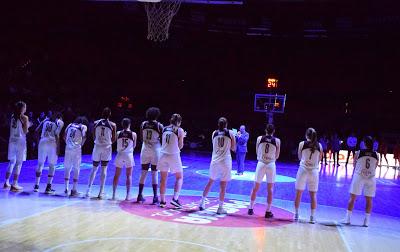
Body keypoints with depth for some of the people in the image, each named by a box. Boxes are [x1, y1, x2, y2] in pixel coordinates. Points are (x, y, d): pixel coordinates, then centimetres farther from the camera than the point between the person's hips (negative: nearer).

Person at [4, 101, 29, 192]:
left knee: (11, 162, 16)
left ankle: (6, 183, 20)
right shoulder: (24, 118, -8)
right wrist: (28, 125, 6)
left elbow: (11, 130, 12)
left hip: (12, 141, 6)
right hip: (20, 141, -6)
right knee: (18, 163, -2)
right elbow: (25, 131, -10)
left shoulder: (13, 116, 9)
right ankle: (14, 185, -2)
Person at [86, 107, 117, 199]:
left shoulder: (96, 123, 1)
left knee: (94, 168, 13)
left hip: (97, 146, 2)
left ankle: (88, 189, 9)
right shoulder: (113, 125, -3)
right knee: (104, 169, 3)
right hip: (107, 147, -1)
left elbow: (94, 136, 6)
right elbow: (114, 138, 1)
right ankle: (101, 192, 2)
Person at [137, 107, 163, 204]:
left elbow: (141, 138, 10)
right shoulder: (159, 126, -7)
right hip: (155, 151, -3)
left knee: (143, 173, 10)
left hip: (145, 150, 3)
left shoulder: (143, 124, 2)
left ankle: (140, 196, 13)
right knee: (154, 174, 2)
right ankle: (155, 197, 0)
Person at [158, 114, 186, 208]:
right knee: (179, 177, 11)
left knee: (163, 178, 10)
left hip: (163, 155, 4)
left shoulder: (164, 129, 9)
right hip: (174, 155, -4)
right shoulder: (180, 130, -3)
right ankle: (175, 198, -2)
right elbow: (180, 146, 0)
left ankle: (162, 201, 12)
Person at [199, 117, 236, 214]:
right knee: (223, 185, 1)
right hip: (225, 161, -3)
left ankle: (202, 203, 22)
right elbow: (233, 148, 2)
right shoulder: (230, 133, -2)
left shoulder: (214, 133, 5)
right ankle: (220, 208, 4)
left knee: (210, 182, 17)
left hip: (215, 161, 3)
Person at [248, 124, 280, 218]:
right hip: (271, 165, -1)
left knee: (255, 188, 12)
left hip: (261, 164, 1)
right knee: (270, 189, 8)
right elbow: (277, 156, 7)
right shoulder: (277, 140, -1)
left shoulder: (259, 138, 1)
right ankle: (268, 211, 9)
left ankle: (251, 209, 17)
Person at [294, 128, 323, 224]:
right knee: (313, 195, 7)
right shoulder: (319, 145, 1)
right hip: (314, 171, 1)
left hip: (303, 170, -1)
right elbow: (319, 160, 9)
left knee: (298, 193, 8)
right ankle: (312, 217, 7)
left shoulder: (302, 144, -3)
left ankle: (296, 214, 13)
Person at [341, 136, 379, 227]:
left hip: (359, 177, -2)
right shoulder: (376, 154, 0)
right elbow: (375, 167, 10)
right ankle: (366, 221, 12)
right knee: (369, 199, 9)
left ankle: (348, 218, 9)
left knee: (352, 198, 6)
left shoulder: (358, 153, -5)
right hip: (371, 178, 2)